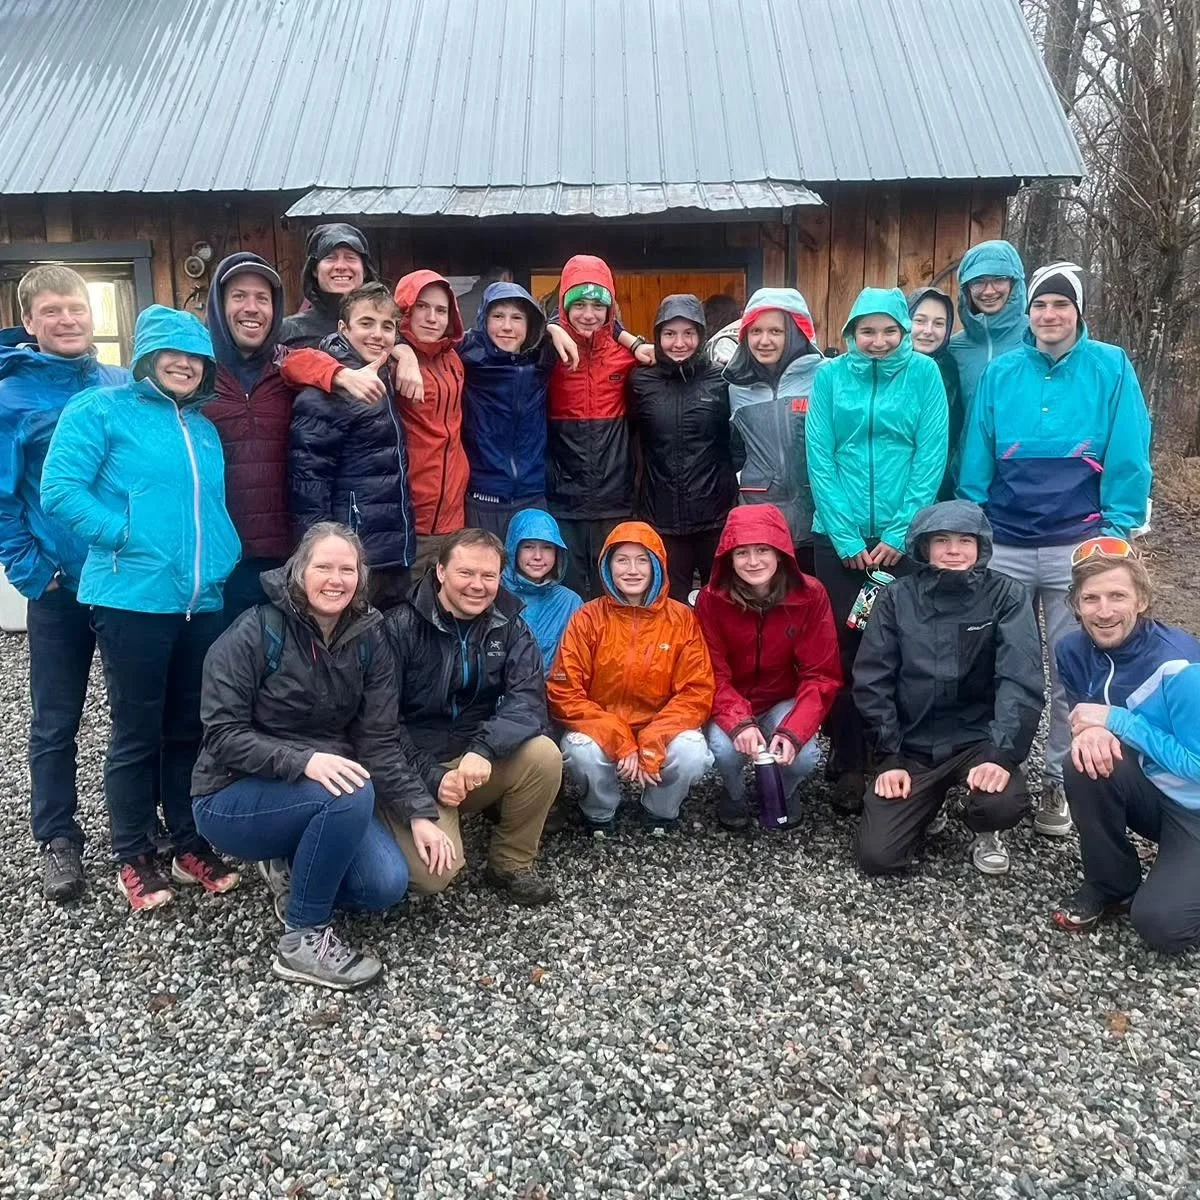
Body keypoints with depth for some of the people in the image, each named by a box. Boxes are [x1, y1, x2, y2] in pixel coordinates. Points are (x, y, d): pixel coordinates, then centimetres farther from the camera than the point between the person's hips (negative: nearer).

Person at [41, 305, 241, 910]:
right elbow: (60, 489, -12)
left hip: (202, 602, 6)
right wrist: (127, 536, -17)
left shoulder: (204, 428, 17)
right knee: (137, 731, 4)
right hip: (132, 599, -6)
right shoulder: (101, 408, -2)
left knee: (190, 727, 14)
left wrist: (223, 554, 6)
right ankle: (133, 858, 19)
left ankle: (190, 844, 27)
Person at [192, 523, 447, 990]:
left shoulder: (368, 640, -3)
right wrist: (303, 762, -35)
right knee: (352, 793, -32)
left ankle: (293, 869, 14)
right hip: (232, 798, -5)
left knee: (387, 885, -16)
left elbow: (379, 741, -4)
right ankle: (303, 939, -15)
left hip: (320, 794, 5)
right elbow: (222, 735, -20)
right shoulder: (254, 633, -17)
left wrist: (419, 812, -15)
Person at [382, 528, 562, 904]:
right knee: (435, 873, -25)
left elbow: (528, 700, -14)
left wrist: (484, 749, -32)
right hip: (416, 768, -4)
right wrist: (431, 777, -23)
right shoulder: (401, 627, -11)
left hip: (483, 763, 4)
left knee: (544, 755, -25)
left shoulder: (509, 626, -1)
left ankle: (512, 864, -1)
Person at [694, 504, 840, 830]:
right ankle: (734, 794, 9)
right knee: (725, 749, -30)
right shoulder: (711, 599, -17)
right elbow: (714, 674, -14)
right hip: (730, 706, 0)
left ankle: (784, 792, 13)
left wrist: (793, 731, -29)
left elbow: (822, 676, -15)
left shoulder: (810, 595, -17)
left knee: (802, 756, -27)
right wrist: (739, 722, -33)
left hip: (785, 702, 1)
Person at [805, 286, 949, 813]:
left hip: (904, 537, 0)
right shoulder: (830, 376, 3)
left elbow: (931, 458, -3)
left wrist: (898, 535, -10)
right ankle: (847, 764, 13)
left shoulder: (924, 373, 2)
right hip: (839, 536, 1)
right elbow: (820, 459, -1)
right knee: (844, 648, 2)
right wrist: (847, 539, -8)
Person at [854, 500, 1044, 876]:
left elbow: (1020, 679, -15)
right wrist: (889, 758, -9)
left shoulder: (1006, 596, -5)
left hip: (978, 739, -1)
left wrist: (1002, 753, -27)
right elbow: (872, 682, -2)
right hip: (912, 745, 1)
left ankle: (983, 831, 8)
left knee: (1003, 804, -32)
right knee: (877, 856, -12)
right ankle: (926, 803, 23)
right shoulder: (896, 598, -1)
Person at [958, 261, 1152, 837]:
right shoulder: (1000, 373, 5)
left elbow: (1129, 456, -2)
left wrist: (1118, 529, -6)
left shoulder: (1111, 368, -1)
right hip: (1004, 546, 2)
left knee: (1073, 672, 8)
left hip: (1078, 545, -1)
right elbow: (975, 457, 6)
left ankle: (1060, 782, 23)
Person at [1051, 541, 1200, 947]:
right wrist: (1090, 732, -24)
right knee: (1085, 762, -27)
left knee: (1161, 923, -23)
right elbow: (1085, 719, 1)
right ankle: (1110, 884, -3)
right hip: (1149, 791, 6)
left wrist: (1116, 721, -26)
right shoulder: (1074, 650, -9)